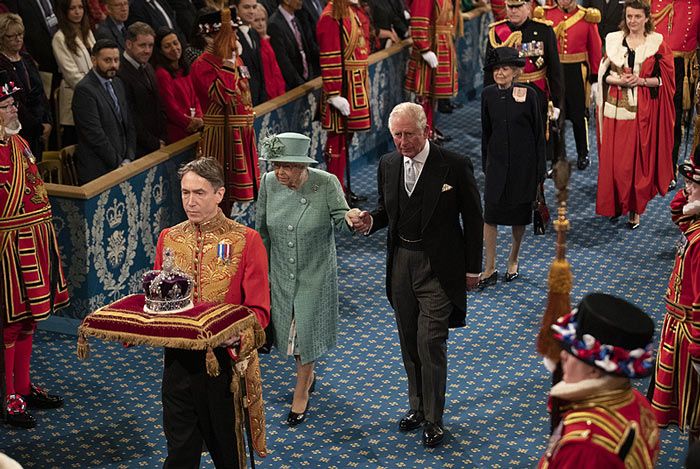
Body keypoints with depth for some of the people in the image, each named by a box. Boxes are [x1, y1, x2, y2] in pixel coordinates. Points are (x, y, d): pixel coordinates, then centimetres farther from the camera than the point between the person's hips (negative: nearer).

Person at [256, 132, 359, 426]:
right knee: (289, 327, 17)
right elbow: (261, 230, 2)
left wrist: (350, 219, -42)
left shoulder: (326, 184, -20)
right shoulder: (269, 183, -9)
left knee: (307, 330, 4)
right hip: (281, 273, 4)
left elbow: (340, 222, -17)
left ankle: (301, 393, 25)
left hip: (315, 274, -3)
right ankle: (308, 374, 46)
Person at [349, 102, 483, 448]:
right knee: (409, 341, 15)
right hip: (401, 263, 5)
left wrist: (473, 268, -3)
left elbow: (473, 219, -5)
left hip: (438, 267, -5)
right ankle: (417, 405, 32)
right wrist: (370, 221, -9)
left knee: (430, 344, -5)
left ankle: (433, 418, 10)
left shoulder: (455, 166, -12)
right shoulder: (388, 164, 2)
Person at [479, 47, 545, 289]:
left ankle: (513, 260, 31)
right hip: (497, 164, 2)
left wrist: (539, 170, -6)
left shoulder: (528, 94, -10)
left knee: (520, 214, 11)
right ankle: (490, 268, 6)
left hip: (522, 164, -2)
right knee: (490, 214, -2)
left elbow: (538, 132, -5)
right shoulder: (488, 94, -1)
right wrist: (485, 164, 10)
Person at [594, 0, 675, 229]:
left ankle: (635, 209, 11)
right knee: (614, 158, 1)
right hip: (616, 109, 2)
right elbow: (604, 74, 8)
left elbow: (663, 79, 0)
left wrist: (642, 81, -15)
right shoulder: (613, 40, 5)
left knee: (639, 158, 1)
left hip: (644, 111, -2)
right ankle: (615, 204, 17)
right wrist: (618, 80, -12)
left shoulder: (657, 43, 0)